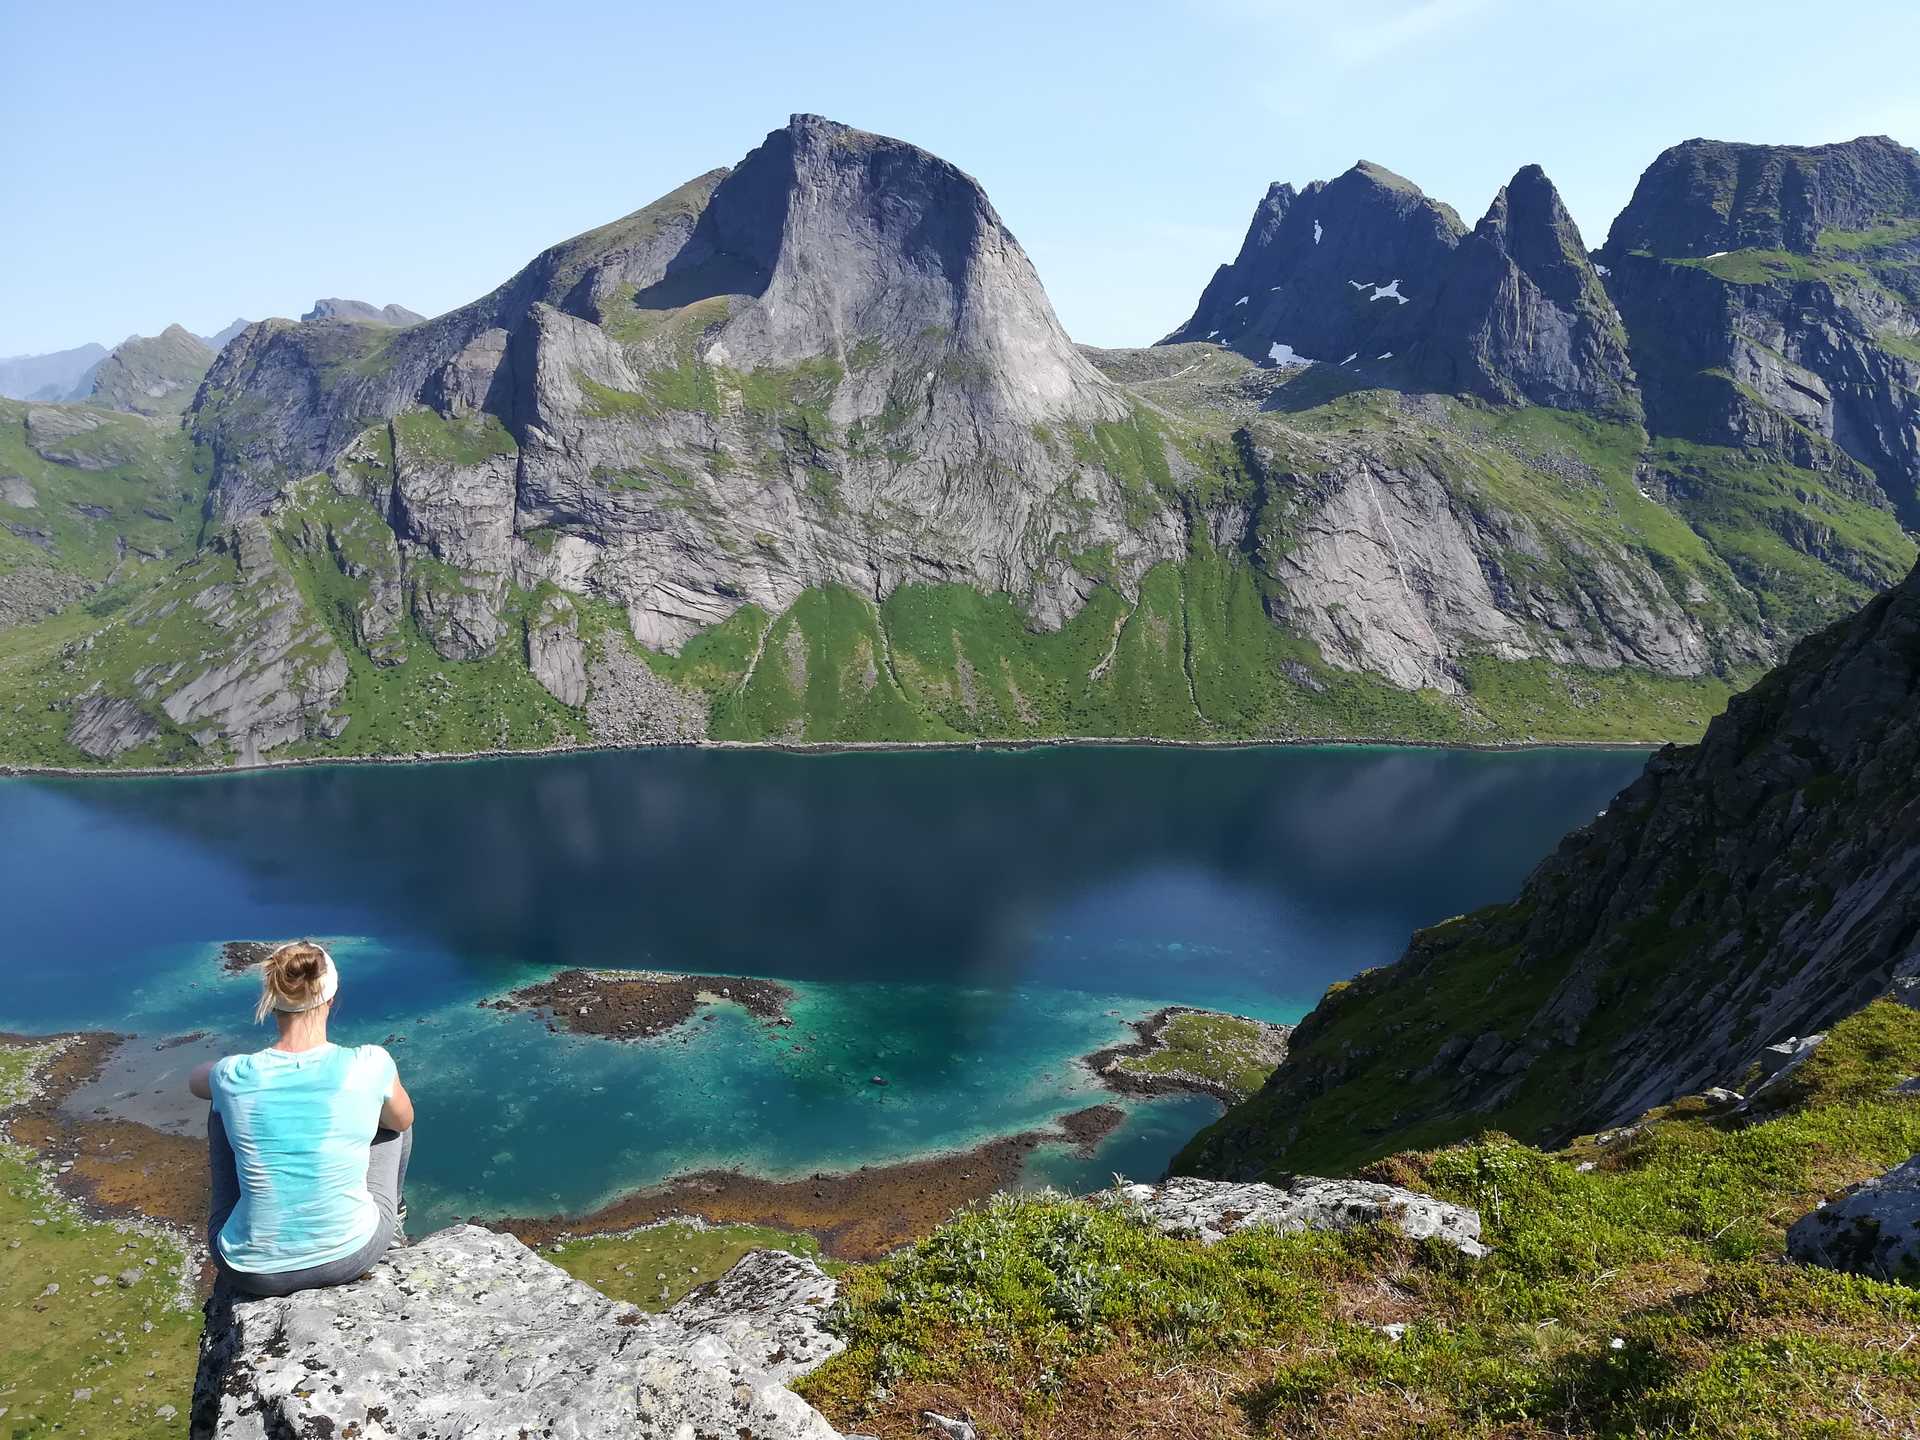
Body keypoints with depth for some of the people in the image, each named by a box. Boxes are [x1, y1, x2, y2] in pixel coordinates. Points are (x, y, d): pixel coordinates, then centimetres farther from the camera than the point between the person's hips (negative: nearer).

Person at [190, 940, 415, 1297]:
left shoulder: (233, 1076, -13)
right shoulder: (369, 1065, -17)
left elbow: (196, 1078, 15)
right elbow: (402, 1119, 7)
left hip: (255, 1273, 1)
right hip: (352, 1257, -1)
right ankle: (391, 1223, 47)